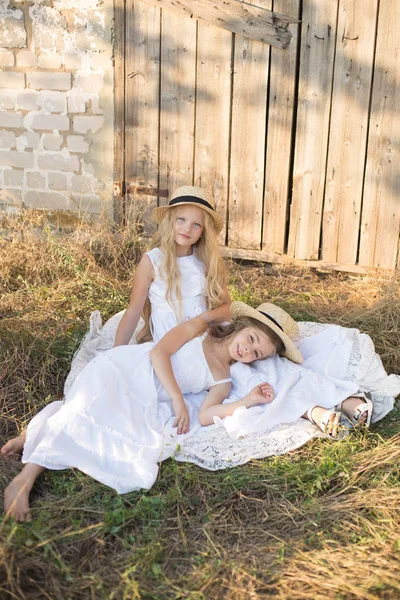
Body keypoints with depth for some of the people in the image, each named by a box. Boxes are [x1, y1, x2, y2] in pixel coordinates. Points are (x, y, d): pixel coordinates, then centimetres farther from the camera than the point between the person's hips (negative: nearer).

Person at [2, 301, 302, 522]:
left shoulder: (223, 382, 10)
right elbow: (159, 352, -8)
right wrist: (177, 398, -15)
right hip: (122, 367, -4)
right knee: (90, 411, -31)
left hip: (143, 403, 5)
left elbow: (205, 415, -7)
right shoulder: (202, 328, 2)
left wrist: (249, 401, -17)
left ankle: (39, 434, -7)